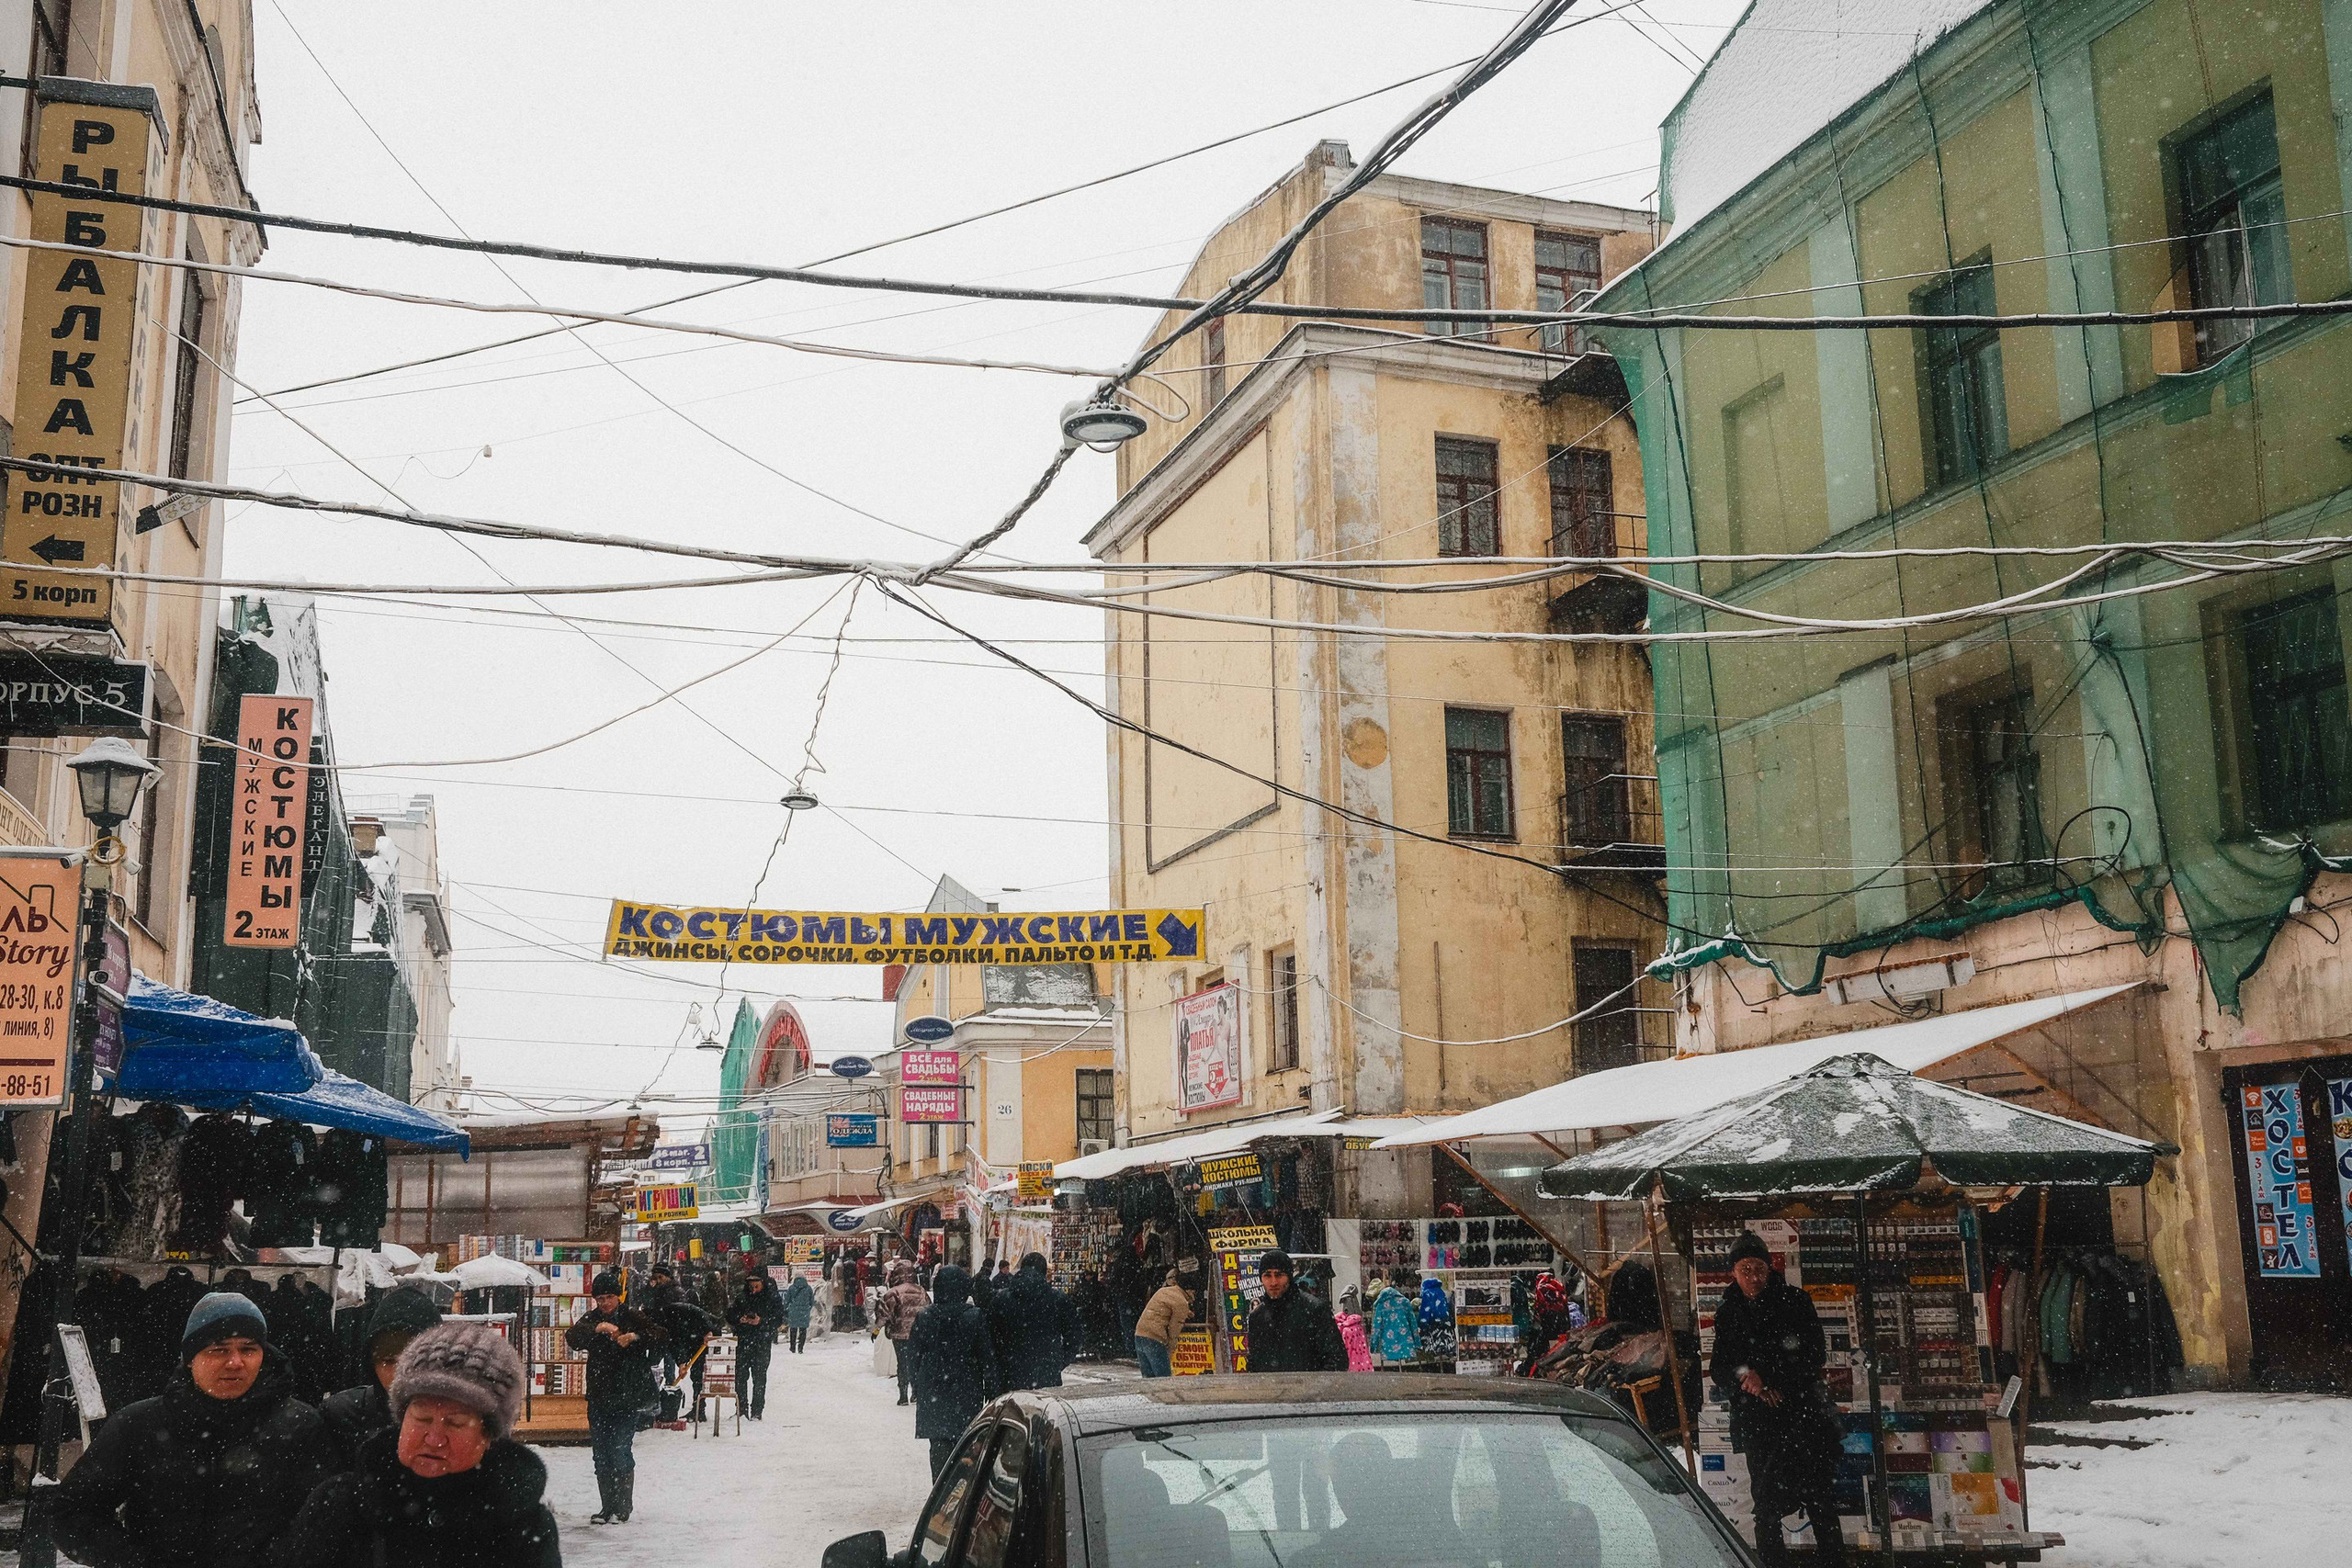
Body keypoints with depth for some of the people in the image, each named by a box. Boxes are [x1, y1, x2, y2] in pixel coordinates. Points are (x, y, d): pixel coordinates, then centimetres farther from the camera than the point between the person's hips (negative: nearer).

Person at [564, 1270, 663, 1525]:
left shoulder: (632, 1317, 1)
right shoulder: (591, 1320, 8)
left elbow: (660, 1336, -9)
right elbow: (572, 1336, -11)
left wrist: (636, 1336, -26)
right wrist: (597, 1329, -28)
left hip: (626, 1397, -3)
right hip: (598, 1397, 4)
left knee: (621, 1451, -9)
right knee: (601, 1454, 6)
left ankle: (623, 1507, 0)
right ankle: (607, 1506, 15)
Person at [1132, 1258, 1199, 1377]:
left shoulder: (1163, 1291, 17)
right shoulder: (1182, 1303, -6)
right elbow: (1173, 1331, -6)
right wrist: (1170, 1353, 4)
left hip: (1139, 1336, 8)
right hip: (1155, 1340, -8)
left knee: (1148, 1377, 12)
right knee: (1164, 1378, -6)